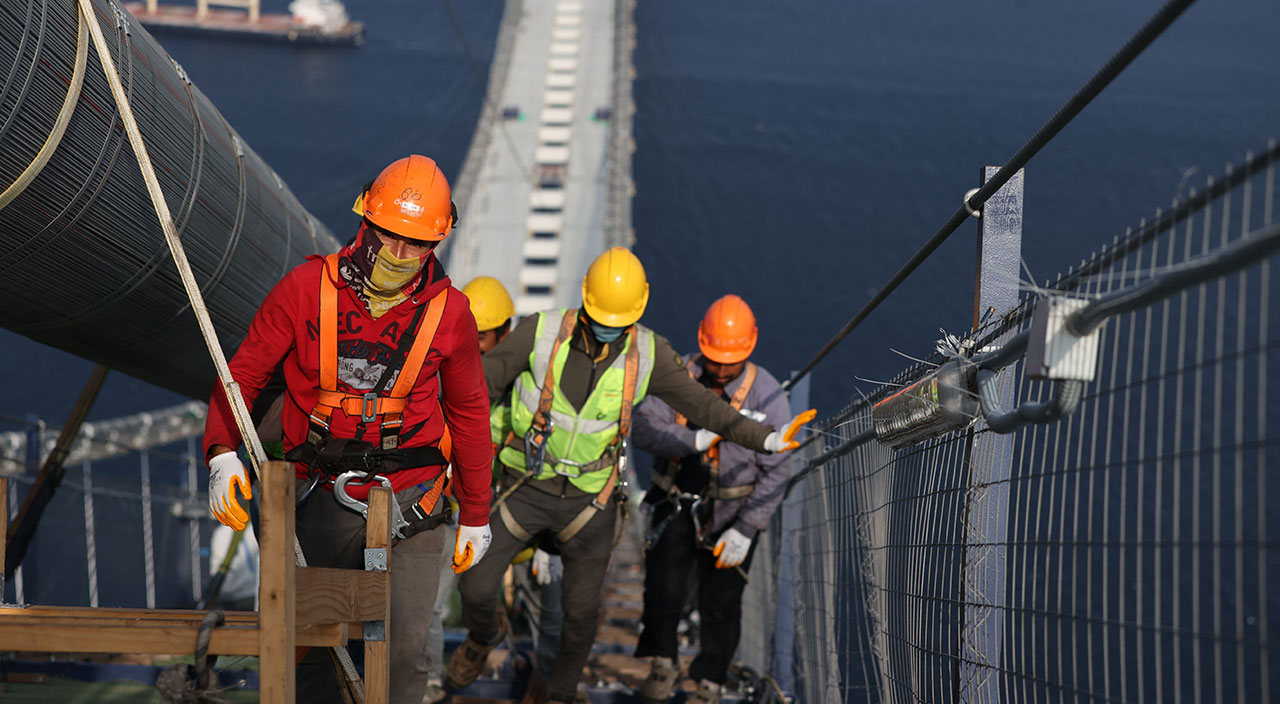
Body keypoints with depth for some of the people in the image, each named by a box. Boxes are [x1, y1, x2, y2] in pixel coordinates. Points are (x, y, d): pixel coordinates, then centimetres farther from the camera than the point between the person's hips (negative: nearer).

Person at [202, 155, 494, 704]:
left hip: (409, 505, 0)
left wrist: (475, 515, 13)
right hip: (323, 499, 0)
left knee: (405, 653, 1)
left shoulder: (448, 313, -7)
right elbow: (244, 374, -4)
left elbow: (468, 412, 7)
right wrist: (223, 454, -22)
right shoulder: (305, 290, -11)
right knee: (308, 644, 8)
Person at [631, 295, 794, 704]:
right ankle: (662, 666, 18)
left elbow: (776, 472, -12)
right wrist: (695, 440, -32)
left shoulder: (766, 393, -13)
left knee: (721, 604, 4)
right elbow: (643, 428, -15)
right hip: (677, 504, 1)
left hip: (733, 512, -1)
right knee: (662, 592, -8)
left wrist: (744, 531, -17)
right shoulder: (679, 375, -9)